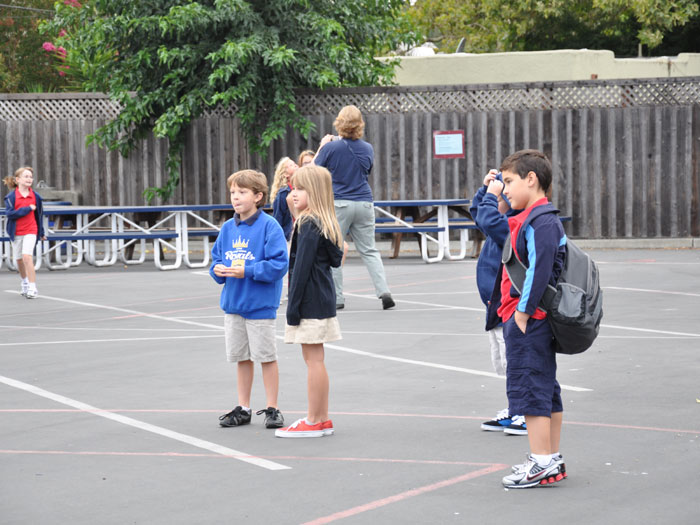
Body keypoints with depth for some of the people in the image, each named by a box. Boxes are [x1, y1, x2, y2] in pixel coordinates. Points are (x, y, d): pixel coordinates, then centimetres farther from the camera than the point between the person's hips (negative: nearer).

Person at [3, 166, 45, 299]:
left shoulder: (35, 196, -1)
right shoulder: (11, 196, -7)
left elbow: (39, 214, 10)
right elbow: (10, 213, -18)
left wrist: (42, 233, 17)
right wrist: (28, 209, -22)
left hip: (31, 231, -1)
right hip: (16, 232, 1)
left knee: (27, 257, -18)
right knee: (19, 260, 13)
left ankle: (32, 288, -18)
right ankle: (25, 283, 37)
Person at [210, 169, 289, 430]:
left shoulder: (269, 226, -11)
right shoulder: (227, 228, 8)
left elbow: (279, 264, -17)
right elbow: (216, 258, 16)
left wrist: (247, 271, -22)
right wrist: (217, 270, -7)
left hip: (260, 306, -6)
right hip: (233, 305, 6)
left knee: (267, 357, 2)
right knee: (242, 358, 14)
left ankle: (272, 409, 11)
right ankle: (243, 408, 23)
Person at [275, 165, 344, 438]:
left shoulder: (309, 226, -16)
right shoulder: (325, 225, 12)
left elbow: (302, 267, -18)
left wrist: (293, 307, -15)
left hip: (310, 301, -10)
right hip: (323, 299, 10)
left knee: (313, 359, -4)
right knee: (315, 359, 14)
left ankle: (314, 422, 2)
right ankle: (322, 418, 20)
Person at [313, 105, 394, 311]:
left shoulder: (331, 148, -10)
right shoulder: (368, 149, 3)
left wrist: (322, 146, 14)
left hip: (339, 204, -4)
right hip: (364, 203, 4)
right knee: (369, 251, 10)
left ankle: (336, 298, 6)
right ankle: (383, 291, -3)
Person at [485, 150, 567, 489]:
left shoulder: (540, 222, -17)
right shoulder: (526, 219, 15)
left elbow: (539, 270, -24)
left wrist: (522, 313, -21)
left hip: (528, 322, -10)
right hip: (533, 321, 10)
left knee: (529, 388, -6)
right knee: (546, 390, 14)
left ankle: (543, 464, -2)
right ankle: (552, 459, 23)